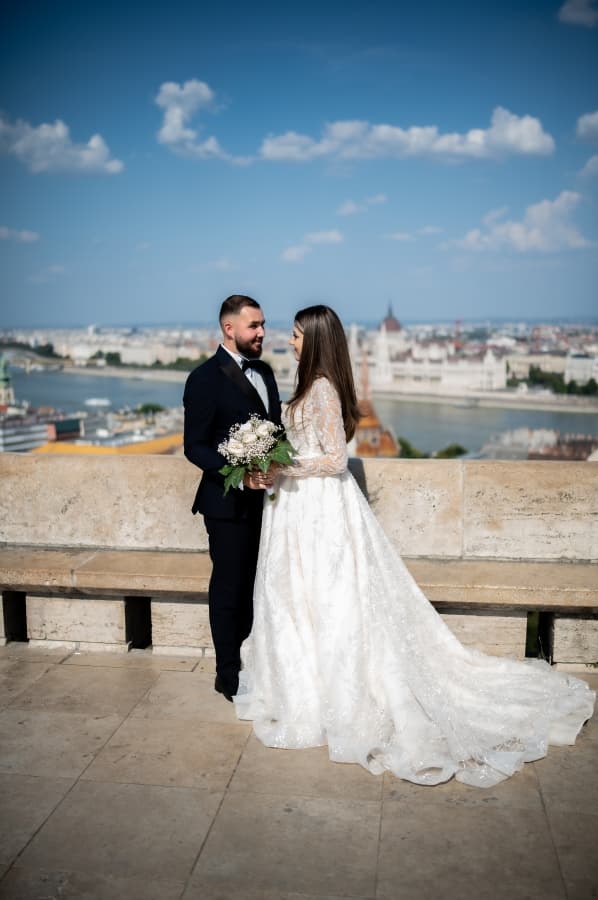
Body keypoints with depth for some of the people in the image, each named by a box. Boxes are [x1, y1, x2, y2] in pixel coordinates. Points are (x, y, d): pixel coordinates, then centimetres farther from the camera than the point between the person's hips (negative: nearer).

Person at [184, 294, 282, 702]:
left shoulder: (264, 371, 10)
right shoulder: (205, 378, -12)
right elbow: (195, 447, -14)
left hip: (265, 497, 7)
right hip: (229, 503, -7)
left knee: (256, 586, 16)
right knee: (229, 589, 6)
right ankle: (229, 675, 21)